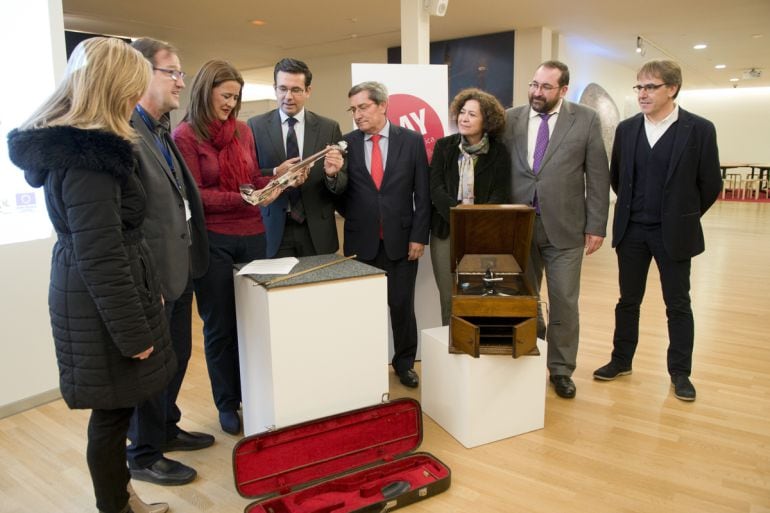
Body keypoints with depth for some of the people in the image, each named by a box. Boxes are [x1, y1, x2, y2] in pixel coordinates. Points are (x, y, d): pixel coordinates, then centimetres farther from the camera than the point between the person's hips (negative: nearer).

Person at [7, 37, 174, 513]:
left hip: (96, 297, 10)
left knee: (115, 407, 20)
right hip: (104, 307, -10)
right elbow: (101, 258, -24)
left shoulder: (68, 143, 10)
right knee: (113, 411, 6)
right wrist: (133, 331, -17)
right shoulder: (86, 156, -22)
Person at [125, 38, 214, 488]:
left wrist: (191, 262, 10)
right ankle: (144, 455, 28)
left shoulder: (162, 131, 13)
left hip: (180, 268, 9)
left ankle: (166, 428, 42)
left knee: (177, 355, 21)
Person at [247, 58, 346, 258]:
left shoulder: (329, 128, 2)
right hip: (273, 231, -1)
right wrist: (275, 173, -18)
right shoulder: (256, 126, 1)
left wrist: (332, 174, -20)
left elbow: (342, 185, 2)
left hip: (317, 232, 1)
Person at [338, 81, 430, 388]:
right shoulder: (346, 143, 3)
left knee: (402, 306, 9)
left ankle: (404, 362, 28)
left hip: (401, 240, 0)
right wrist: (354, 217, -5)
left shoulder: (412, 140, 0)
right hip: (361, 242, 1)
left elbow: (422, 194, -1)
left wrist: (419, 236, -4)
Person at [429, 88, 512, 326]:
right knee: (449, 296, 4)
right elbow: (435, 188, -5)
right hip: (446, 231, 1)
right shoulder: (443, 146, 3)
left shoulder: (499, 152, 1)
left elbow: (500, 195, -4)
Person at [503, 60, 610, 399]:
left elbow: (598, 176, -1)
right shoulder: (511, 119, 4)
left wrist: (596, 225, -4)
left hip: (564, 227, -1)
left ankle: (561, 370, 22)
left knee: (564, 302, 6)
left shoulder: (586, 120, 0)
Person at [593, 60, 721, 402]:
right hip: (631, 230, 3)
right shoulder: (626, 129, 3)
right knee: (628, 300, 12)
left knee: (678, 305, 8)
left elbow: (710, 184, -1)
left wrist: (683, 217, 6)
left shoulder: (699, 129, -7)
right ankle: (621, 361, 26)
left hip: (673, 233, -3)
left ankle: (680, 373, 22)